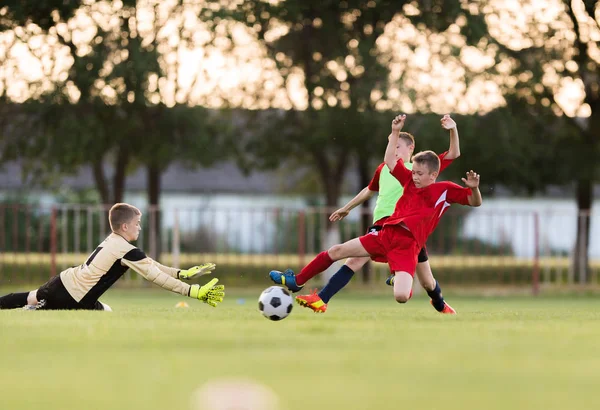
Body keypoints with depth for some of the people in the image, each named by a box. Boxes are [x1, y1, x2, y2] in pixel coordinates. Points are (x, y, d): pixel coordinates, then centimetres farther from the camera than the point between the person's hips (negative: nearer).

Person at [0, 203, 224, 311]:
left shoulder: (112, 241, 12)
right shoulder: (128, 252, -17)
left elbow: (150, 264, 14)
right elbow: (156, 277, -19)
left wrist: (182, 273, 9)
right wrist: (192, 292, -18)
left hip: (64, 281, 9)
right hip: (75, 300, -9)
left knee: (29, 298, 26)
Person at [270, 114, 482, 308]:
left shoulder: (445, 190, -3)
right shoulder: (410, 181, 11)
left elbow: (475, 202, -4)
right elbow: (390, 161, 17)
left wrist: (474, 188, -26)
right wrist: (395, 132, 11)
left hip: (407, 245, -6)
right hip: (386, 234, 6)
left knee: (401, 296, -26)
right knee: (337, 251, 7)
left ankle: (400, 282, 16)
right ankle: (296, 281, 25)